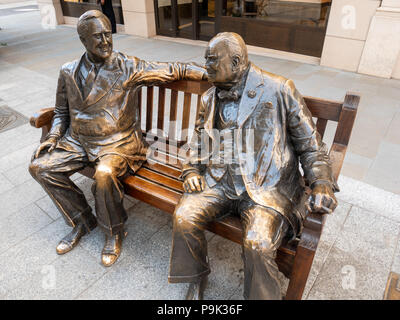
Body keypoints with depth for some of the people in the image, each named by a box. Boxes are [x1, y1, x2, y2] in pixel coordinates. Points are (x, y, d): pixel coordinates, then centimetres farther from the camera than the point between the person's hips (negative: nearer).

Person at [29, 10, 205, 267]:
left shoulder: (128, 68, -6)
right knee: (40, 167, -9)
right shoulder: (69, 72, 7)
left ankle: (115, 232, -2)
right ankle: (84, 221, 10)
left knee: (104, 174, -34)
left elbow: (175, 70, -7)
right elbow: (62, 112, 18)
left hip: (117, 142, -5)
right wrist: (53, 137, 0)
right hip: (78, 141, 6)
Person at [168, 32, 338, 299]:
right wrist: (192, 170, 6)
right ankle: (197, 278, 12)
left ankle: (262, 295, 6)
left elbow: (310, 143, 2)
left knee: (258, 244, -26)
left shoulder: (278, 90, -2)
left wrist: (322, 183, -9)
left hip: (267, 185, -4)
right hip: (219, 181, 5)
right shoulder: (210, 99, 15)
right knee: (184, 217, -17)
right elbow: (199, 140, 24)